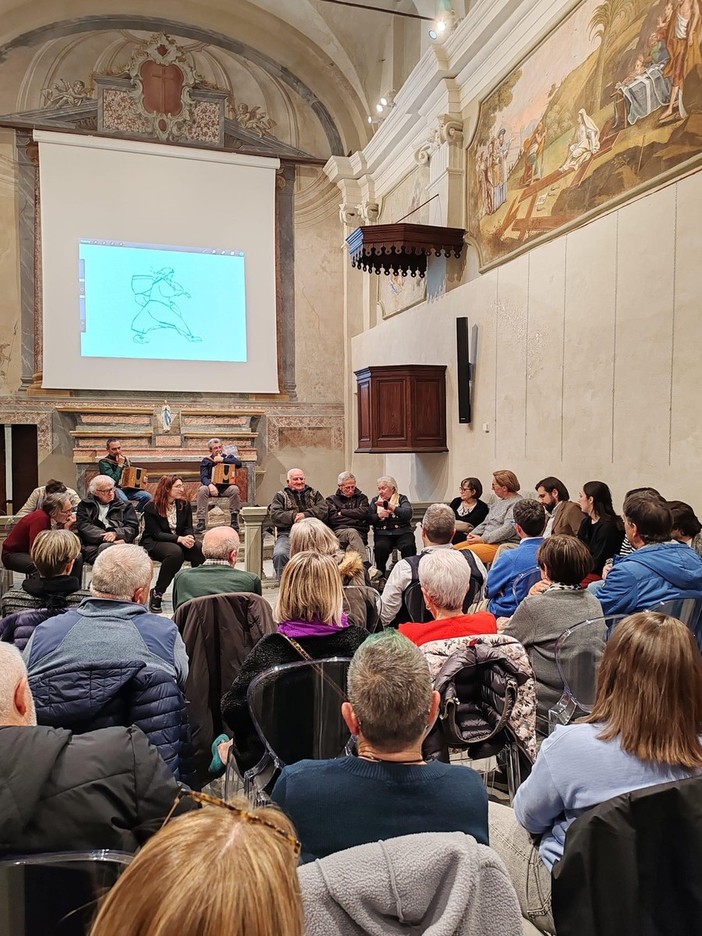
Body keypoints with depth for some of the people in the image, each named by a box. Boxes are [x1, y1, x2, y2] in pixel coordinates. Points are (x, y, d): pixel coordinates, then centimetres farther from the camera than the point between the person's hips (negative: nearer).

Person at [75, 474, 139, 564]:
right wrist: (107, 538, -10)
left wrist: (116, 533, -11)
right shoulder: (85, 505, 19)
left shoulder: (125, 506, 21)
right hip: (93, 546, 0)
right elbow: (83, 526, 3)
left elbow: (133, 527, 11)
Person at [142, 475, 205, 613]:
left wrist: (189, 538, -22)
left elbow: (188, 528, 4)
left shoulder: (185, 505, 5)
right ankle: (157, 594, -22)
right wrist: (179, 539, -29)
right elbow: (157, 534, -15)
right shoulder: (151, 508, -10)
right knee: (175, 552, -38)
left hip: (180, 540, 5)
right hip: (153, 543, -4)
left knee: (201, 549, -26)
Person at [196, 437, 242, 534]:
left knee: (235, 489, -32)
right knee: (202, 489, -31)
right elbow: (203, 477, -6)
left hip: (226, 487, 0)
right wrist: (210, 485, -27)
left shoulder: (229, 456, 9)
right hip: (212, 486, 0)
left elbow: (239, 463, -13)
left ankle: (234, 521, -24)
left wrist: (222, 459, -14)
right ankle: (201, 522, -30)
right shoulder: (206, 460, 7)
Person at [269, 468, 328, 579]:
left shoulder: (314, 494, 24)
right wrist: (293, 516, -10)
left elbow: (324, 510, 6)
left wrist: (305, 515, -8)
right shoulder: (281, 496, 19)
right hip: (287, 534, 0)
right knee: (280, 554, -32)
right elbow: (274, 516, 2)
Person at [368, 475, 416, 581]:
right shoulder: (375, 500, 19)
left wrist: (390, 506, -17)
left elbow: (408, 514, -9)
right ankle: (380, 575, -15)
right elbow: (369, 518, 7)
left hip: (402, 531, -1)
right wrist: (378, 516, -14)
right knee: (381, 547, -32)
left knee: (408, 546, -32)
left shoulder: (401, 498, 11)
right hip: (382, 533, 1)